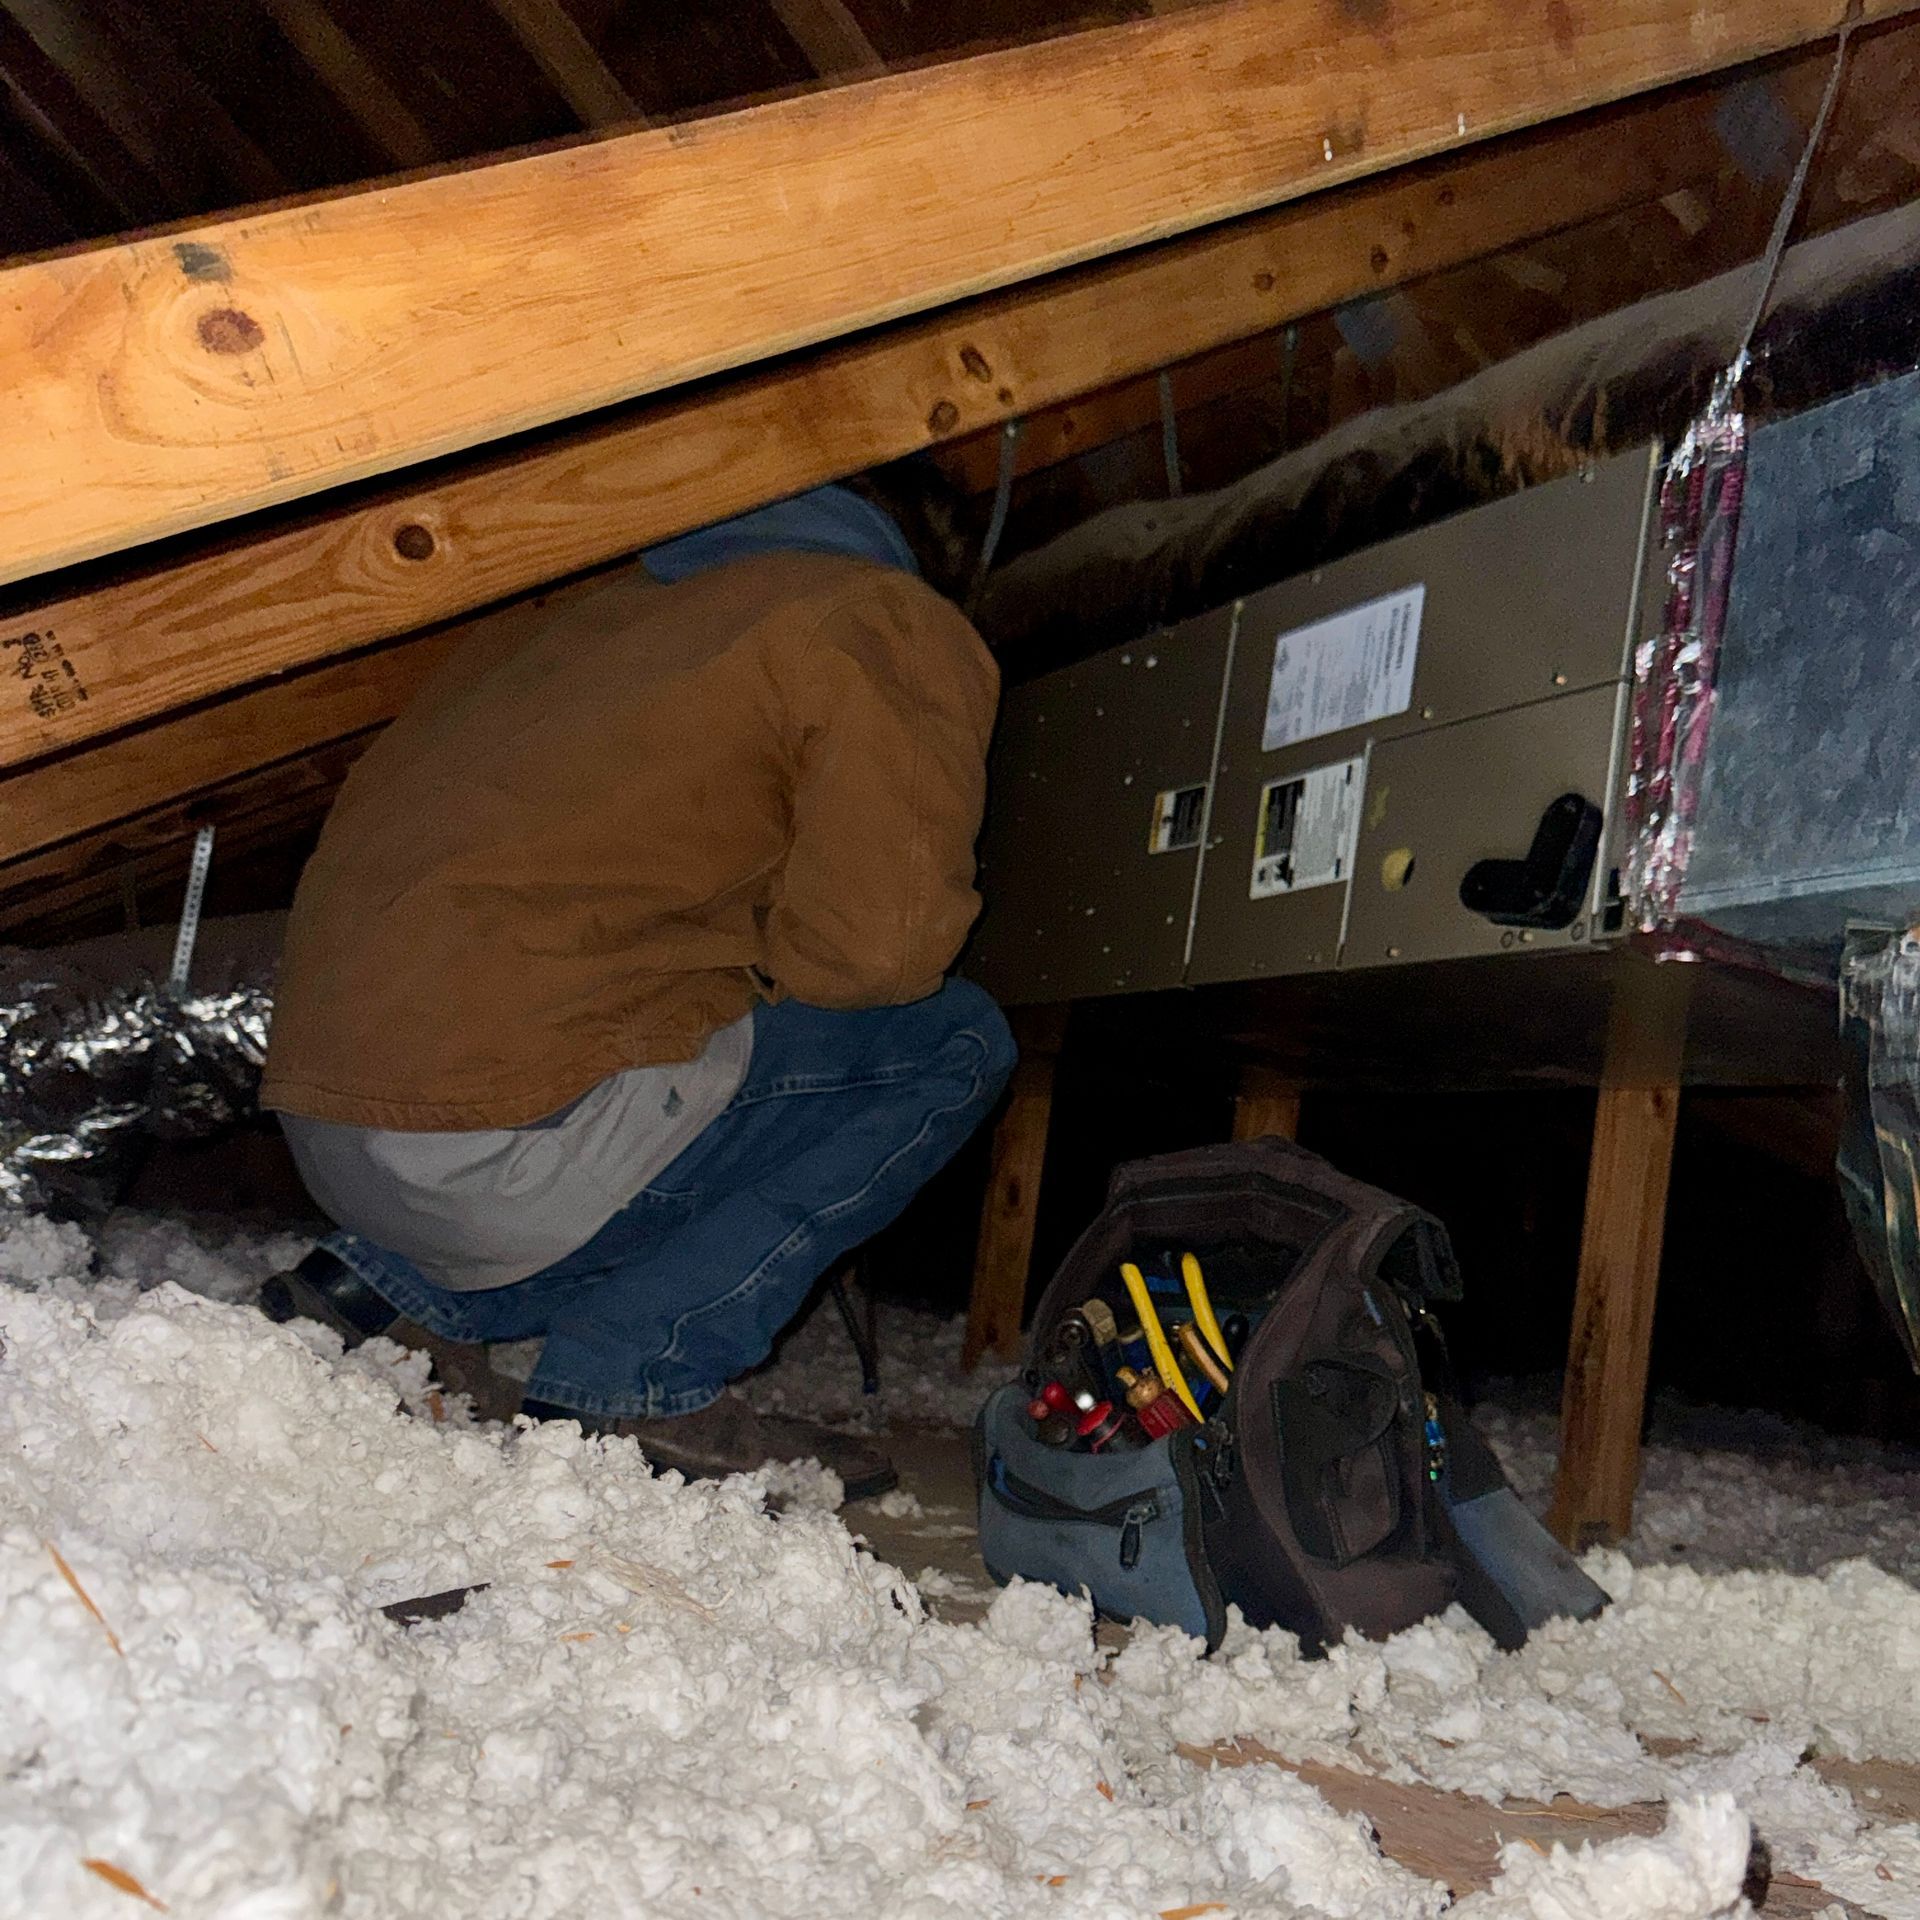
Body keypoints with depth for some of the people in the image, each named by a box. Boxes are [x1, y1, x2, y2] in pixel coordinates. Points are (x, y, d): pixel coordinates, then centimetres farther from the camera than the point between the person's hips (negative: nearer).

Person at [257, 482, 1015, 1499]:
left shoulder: (591, 603, 22)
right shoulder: (892, 623, 3)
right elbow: (876, 944, -10)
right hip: (501, 1140, -8)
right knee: (953, 1044, 5)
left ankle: (386, 1278, 13)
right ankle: (637, 1376, -4)